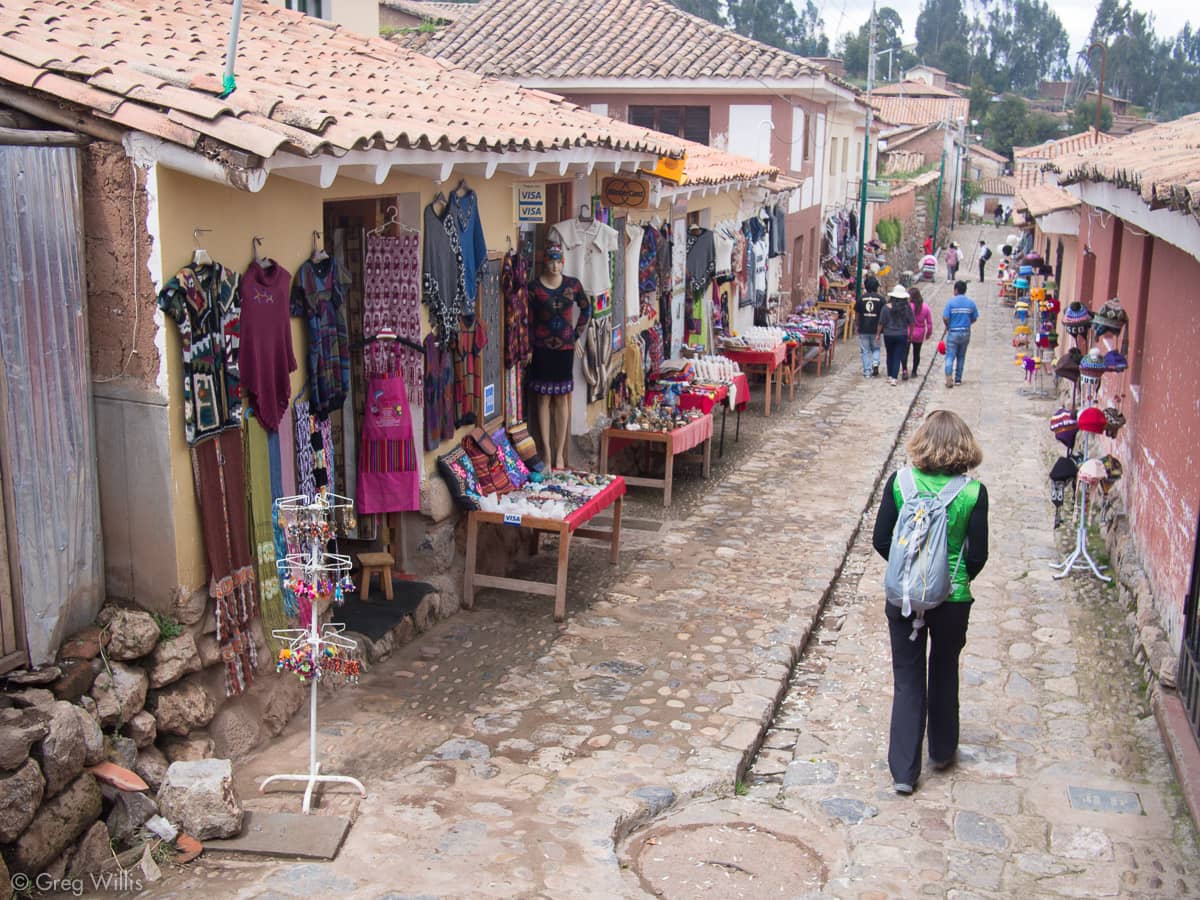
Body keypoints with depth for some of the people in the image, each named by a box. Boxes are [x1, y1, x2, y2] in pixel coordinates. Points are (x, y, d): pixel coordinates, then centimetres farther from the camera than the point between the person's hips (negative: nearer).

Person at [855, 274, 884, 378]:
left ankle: (867, 372, 6)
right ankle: (875, 363, -6)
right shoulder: (881, 299, -3)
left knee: (865, 351, 7)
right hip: (876, 329, 0)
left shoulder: (861, 299, -2)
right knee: (876, 349, 19)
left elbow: (857, 314, 4)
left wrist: (858, 326, 19)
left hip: (863, 330, 0)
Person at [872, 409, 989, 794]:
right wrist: (961, 578, 10)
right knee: (944, 674, 22)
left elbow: (881, 540, -6)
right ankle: (942, 750, 39)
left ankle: (903, 769, 10)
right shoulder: (974, 493, -12)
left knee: (907, 679, 10)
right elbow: (978, 554, -10)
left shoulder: (899, 483, -10)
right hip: (952, 597, 0)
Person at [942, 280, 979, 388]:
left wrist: (947, 326, 6)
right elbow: (974, 319, 5)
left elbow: (945, 318, -13)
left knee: (950, 356, -2)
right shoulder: (971, 302, 0)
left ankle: (949, 377, -21)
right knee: (961, 357, 15)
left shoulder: (951, 302, -10)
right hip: (966, 332, 3)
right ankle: (958, 379, 20)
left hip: (953, 332, -3)